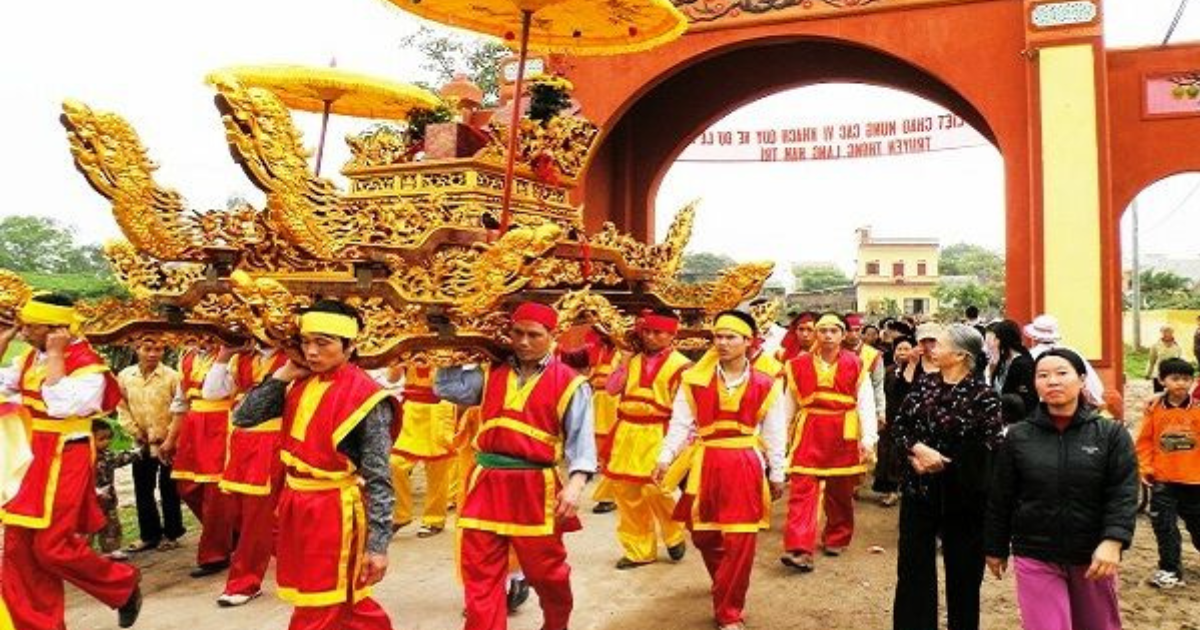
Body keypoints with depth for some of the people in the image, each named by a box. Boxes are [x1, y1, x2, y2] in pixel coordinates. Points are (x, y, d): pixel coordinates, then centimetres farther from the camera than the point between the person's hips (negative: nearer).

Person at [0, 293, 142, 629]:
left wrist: (55, 355, -23)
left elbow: (60, 406, -30)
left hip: (62, 462, -8)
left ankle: (124, 585, 15)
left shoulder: (87, 364, -16)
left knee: (51, 546, -6)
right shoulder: (30, 357, 8)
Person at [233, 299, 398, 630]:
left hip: (333, 515, -7)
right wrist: (282, 375, -4)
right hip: (296, 507, 7)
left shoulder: (366, 398, -18)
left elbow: (379, 480, -17)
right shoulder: (300, 383, 3)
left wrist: (377, 545, -19)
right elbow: (243, 418, 4)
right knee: (343, 603, 21)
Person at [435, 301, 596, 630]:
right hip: (488, 485, 3)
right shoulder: (492, 372, 10)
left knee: (545, 571, 14)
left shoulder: (569, 383, -2)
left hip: (536, 489, -3)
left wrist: (575, 484, -21)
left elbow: (581, 440, -7)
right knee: (480, 573, 7)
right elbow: (446, 387, 5)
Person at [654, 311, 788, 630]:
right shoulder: (695, 380, 0)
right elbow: (680, 424, 0)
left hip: (746, 467, -1)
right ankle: (725, 584, 44)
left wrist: (777, 474, 7)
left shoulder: (766, 384, -1)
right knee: (702, 535, 12)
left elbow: (774, 433, 5)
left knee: (740, 542, -2)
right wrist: (665, 457, -11)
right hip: (706, 464, 2)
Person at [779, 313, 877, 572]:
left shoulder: (855, 365, 0)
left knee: (840, 491, 13)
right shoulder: (799, 365, 2)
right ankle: (798, 548, -12)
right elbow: (789, 405, 9)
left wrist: (868, 437, -12)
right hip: (809, 433, 0)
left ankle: (836, 539, 32)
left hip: (843, 434, 0)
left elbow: (866, 404, -3)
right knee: (803, 490, -8)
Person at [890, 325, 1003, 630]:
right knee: (913, 567, 11)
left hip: (962, 495, -4)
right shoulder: (924, 385, 4)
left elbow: (985, 451, -15)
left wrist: (939, 462, -15)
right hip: (919, 490, 4)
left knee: (963, 571, 10)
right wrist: (917, 450, -15)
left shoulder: (984, 396, -10)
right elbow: (898, 426, 3)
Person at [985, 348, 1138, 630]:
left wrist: (1113, 542, -23)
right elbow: (1000, 499, 4)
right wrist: (995, 548, 7)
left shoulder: (1112, 434, -2)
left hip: (1094, 556, 1)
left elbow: (1123, 494, -9)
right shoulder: (1018, 437, -1)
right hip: (1035, 558, -1)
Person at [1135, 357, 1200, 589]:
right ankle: (1170, 570, 16)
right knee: (1164, 526, 4)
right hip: (1162, 479, 0)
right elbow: (1145, 441, -1)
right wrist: (1145, 468, -6)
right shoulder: (1154, 408, -7)